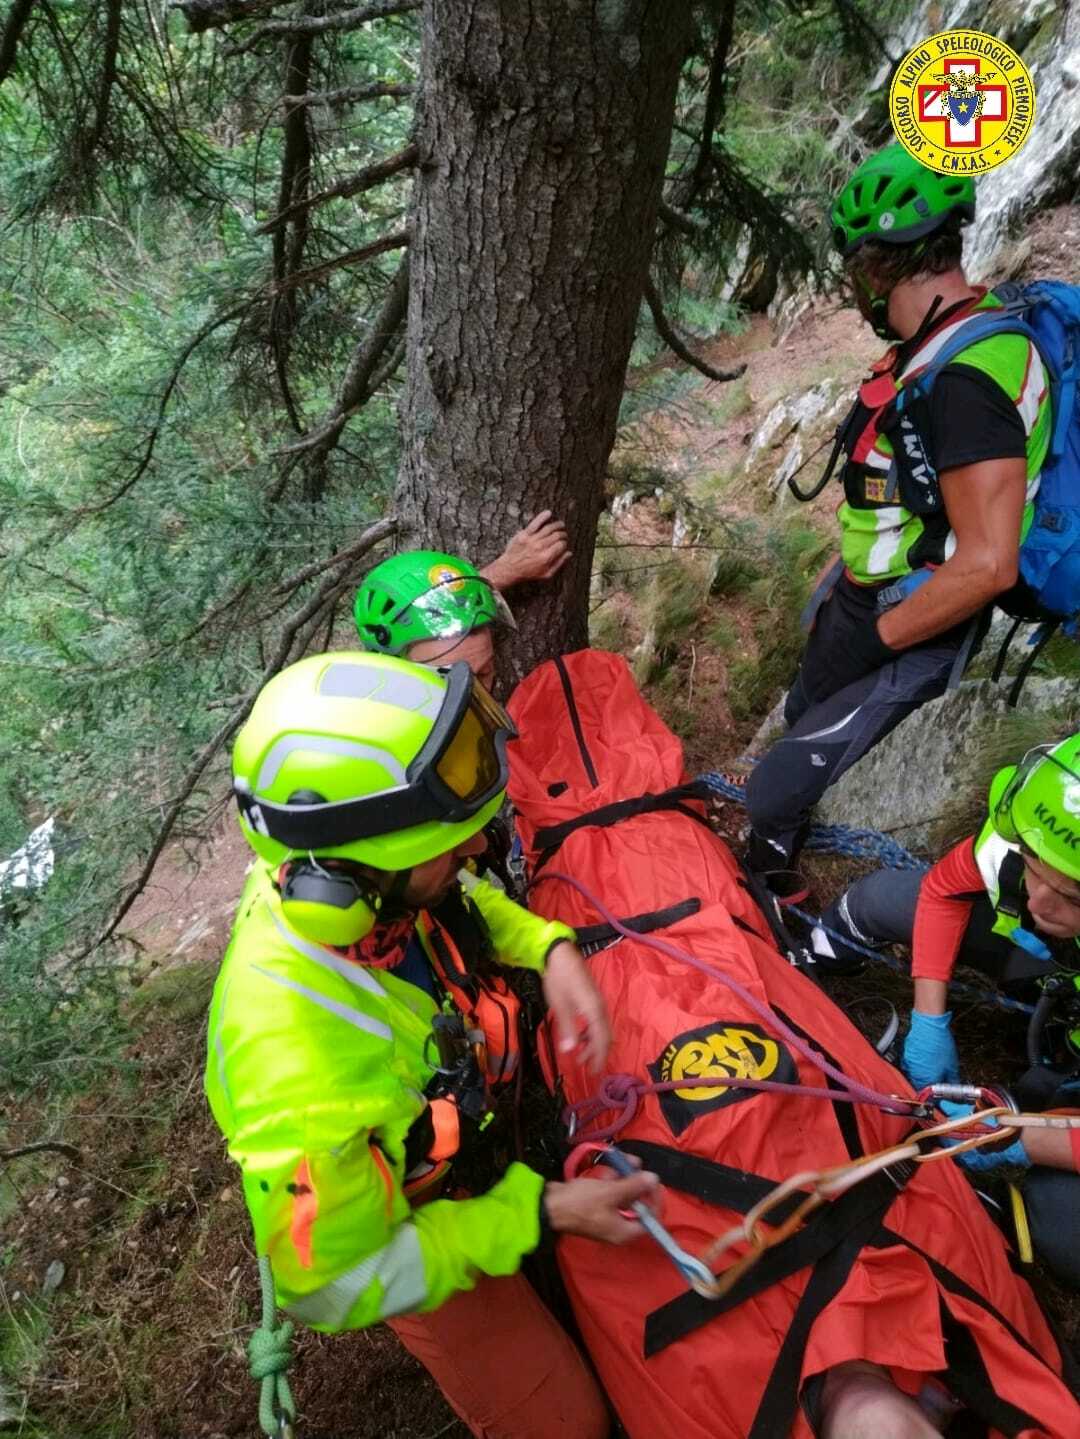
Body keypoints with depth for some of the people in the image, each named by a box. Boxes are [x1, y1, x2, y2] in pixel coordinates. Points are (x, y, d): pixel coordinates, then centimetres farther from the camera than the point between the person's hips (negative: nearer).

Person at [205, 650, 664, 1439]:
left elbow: (462, 899, -4)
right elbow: (339, 1286, -26)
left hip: (467, 1092, 5)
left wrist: (552, 949, -20)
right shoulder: (296, 1078, -45)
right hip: (406, 1229, -5)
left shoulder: (338, 884, -28)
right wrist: (540, 1214, -27)